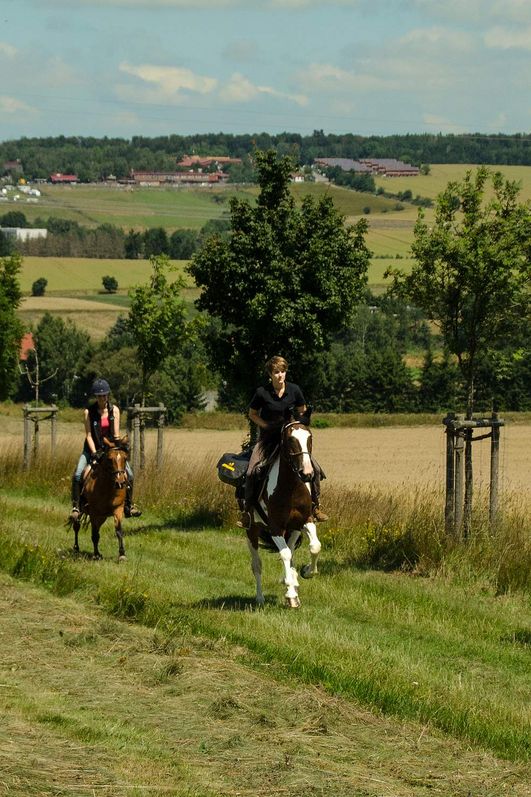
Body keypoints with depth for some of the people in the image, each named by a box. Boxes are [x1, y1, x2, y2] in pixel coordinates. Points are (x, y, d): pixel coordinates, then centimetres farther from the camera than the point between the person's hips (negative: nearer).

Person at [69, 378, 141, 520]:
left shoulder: (114, 410, -4)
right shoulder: (89, 412, -9)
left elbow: (116, 434, -5)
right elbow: (88, 435, -11)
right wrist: (94, 454, -21)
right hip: (93, 448, -2)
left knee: (129, 474, -11)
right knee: (77, 474, -20)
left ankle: (129, 505, 5)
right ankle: (75, 506, -9)